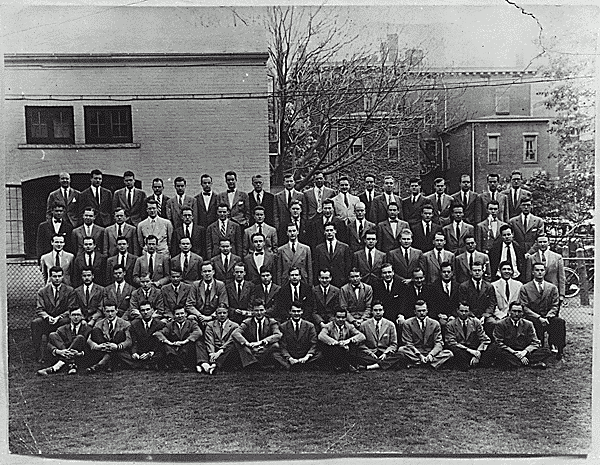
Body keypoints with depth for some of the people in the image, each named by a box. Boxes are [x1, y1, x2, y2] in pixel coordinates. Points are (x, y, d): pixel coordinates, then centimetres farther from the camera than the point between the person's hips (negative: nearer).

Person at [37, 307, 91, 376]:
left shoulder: (87, 329, 8)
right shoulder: (63, 329, 14)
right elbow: (50, 345, 0)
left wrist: (81, 353, -24)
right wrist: (59, 351, -22)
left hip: (79, 359, -2)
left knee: (80, 338, -27)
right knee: (52, 335, -12)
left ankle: (55, 368, -33)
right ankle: (71, 365, -32)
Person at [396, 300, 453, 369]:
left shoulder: (435, 324, 7)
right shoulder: (407, 324, 0)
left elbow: (439, 343, 0)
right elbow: (408, 343, -6)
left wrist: (431, 354, -20)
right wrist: (419, 355, -22)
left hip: (430, 354, 2)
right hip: (414, 354, -2)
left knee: (449, 353, -22)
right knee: (401, 350, -30)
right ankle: (429, 363, -30)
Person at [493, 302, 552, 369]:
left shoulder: (528, 324, 10)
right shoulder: (501, 324, 0)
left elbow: (535, 343, 5)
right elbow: (499, 343, -8)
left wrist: (525, 351, -15)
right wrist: (515, 353, -18)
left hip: (524, 353, 3)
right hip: (510, 353, -3)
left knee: (546, 351, -16)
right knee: (501, 353, -37)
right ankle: (531, 364, -32)